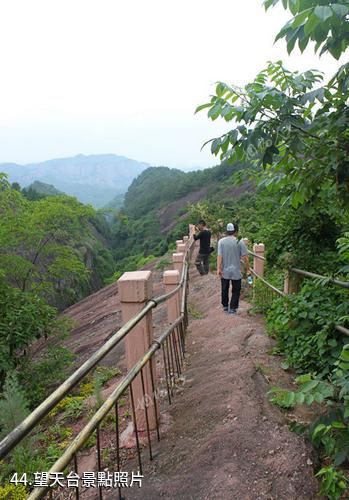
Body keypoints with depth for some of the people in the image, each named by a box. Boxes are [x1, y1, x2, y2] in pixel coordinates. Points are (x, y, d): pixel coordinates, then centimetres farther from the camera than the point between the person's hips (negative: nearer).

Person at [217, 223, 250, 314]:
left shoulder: (221, 241, -6)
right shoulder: (240, 242, -10)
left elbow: (219, 256, -13)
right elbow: (245, 257, -10)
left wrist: (218, 268, -13)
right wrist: (248, 269, -1)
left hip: (224, 271, 2)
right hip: (236, 272, -2)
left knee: (224, 289, 18)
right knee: (236, 290, 12)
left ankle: (225, 306, 32)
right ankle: (232, 308, 12)